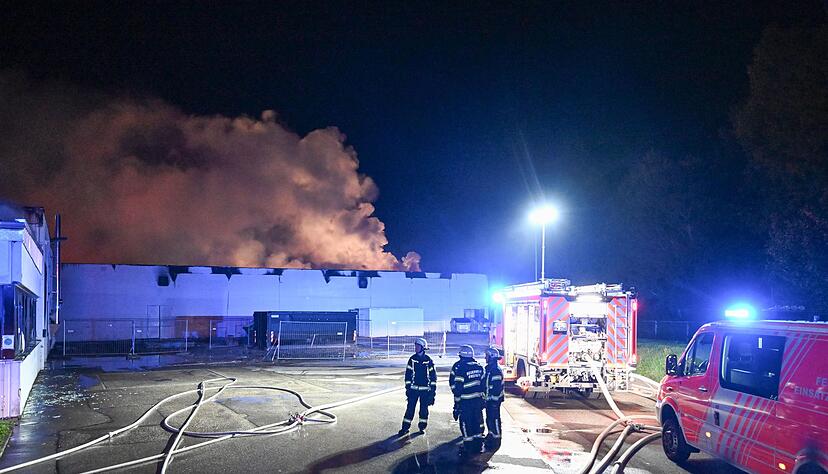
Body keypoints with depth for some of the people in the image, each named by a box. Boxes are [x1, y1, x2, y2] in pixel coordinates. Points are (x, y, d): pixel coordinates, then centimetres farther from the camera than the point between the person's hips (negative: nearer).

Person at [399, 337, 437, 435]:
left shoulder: (428, 360, -3)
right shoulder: (412, 359, 2)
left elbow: (433, 375, 2)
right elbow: (408, 374, 6)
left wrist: (433, 389, -1)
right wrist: (407, 387, 2)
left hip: (425, 389, -1)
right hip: (413, 388, 1)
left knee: (424, 409, 5)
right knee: (410, 408, -1)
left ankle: (422, 426, 19)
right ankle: (405, 427, 5)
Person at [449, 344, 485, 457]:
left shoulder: (459, 368, -15)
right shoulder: (479, 367, 5)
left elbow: (456, 387, -15)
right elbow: (482, 383, 10)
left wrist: (457, 402, -9)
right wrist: (482, 398, 17)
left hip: (465, 402, -6)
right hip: (478, 400, 6)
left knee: (466, 423, 3)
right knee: (477, 422, 16)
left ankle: (468, 448, 8)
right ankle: (478, 445, 25)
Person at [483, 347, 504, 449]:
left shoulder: (496, 370, -19)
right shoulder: (489, 368, 14)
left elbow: (497, 387, -22)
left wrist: (494, 400, -22)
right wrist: (485, 397, 22)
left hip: (494, 399, -10)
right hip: (489, 399, 10)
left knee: (494, 419, -4)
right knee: (489, 418, 18)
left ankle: (496, 439, 3)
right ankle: (491, 435, 31)